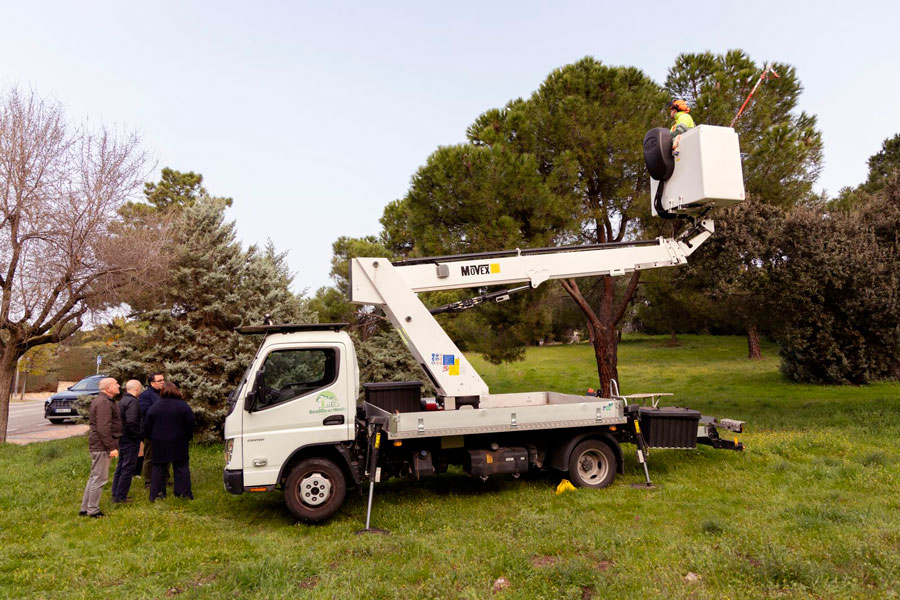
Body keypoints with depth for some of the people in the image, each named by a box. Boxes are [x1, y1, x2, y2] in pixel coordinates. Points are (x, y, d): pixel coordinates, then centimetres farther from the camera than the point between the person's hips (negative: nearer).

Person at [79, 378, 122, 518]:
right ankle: (93, 510, 5)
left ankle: (85, 508, 25)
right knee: (100, 478, -3)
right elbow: (104, 428, -25)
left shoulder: (99, 400, 16)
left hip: (97, 444, 11)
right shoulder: (104, 402, -18)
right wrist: (112, 447, -22)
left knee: (94, 477, 17)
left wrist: (112, 445, 26)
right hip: (101, 445, -11)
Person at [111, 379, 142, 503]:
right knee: (128, 468, -2)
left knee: (120, 467, 18)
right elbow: (131, 422, -26)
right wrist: (136, 436, -16)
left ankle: (116, 494, 26)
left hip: (122, 438, 10)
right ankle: (120, 496, 3)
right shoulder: (132, 401, -18)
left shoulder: (122, 400, 13)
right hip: (130, 441, -10)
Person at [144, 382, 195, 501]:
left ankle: (156, 493, 11)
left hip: (159, 443, 1)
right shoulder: (183, 406, -6)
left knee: (159, 467, 11)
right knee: (181, 466, 6)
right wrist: (187, 437, 7)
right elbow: (190, 424, -6)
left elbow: (147, 425, 3)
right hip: (178, 442, -1)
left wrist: (151, 438, 16)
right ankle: (183, 492, 5)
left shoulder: (155, 406, -1)